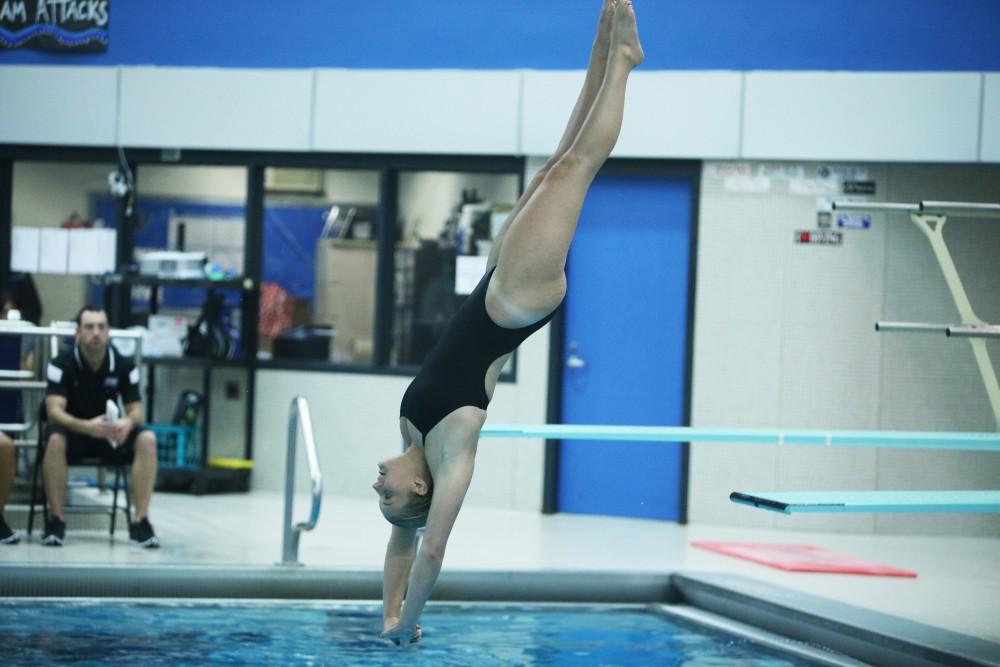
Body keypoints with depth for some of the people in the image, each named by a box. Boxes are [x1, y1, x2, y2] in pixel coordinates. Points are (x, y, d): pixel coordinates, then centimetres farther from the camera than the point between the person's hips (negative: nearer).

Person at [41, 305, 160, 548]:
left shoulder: (124, 365, -7)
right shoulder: (62, 364, -15)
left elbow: (136, 410, -8)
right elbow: (54, 411, -24)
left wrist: (128, 423, -35)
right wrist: (87, 426, -43)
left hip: (110, 433, 2)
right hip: (74, 431, -2)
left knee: (147, 439, -26)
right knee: (55, 439, -37)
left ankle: (140, 521, -25)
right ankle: (55, 520, -27)